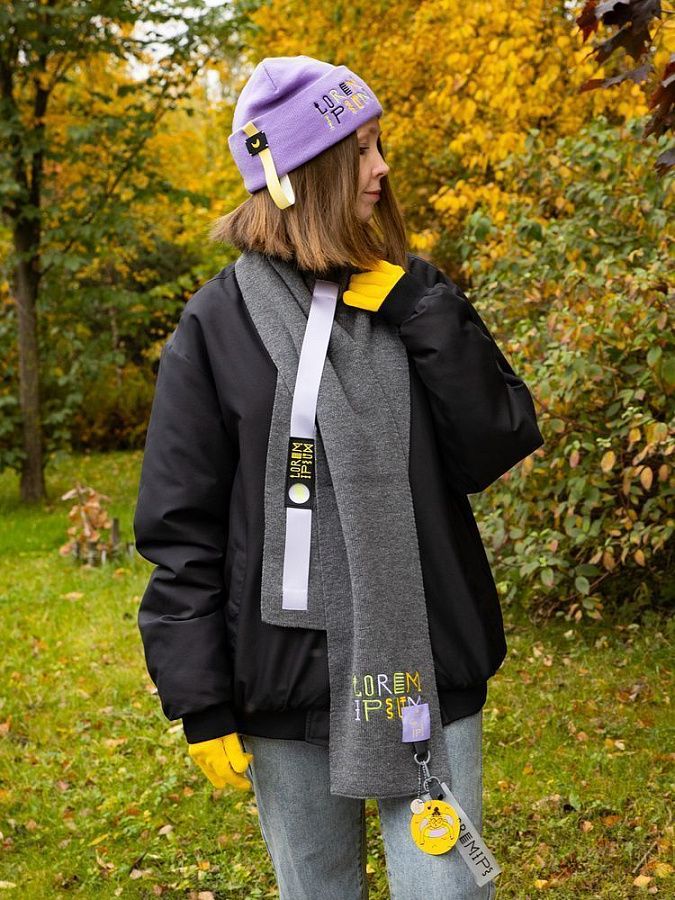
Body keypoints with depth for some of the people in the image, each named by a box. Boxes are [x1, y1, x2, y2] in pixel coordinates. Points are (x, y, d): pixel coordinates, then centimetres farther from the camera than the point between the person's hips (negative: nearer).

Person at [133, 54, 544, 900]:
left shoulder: (413, 297, 6)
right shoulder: (218, 325, -3)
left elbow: (494, 450, -4)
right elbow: (180, 531, -2)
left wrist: (425, 316, -13)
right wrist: (200, 706, -5)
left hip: (425, 671, 2)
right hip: (286, 682, -1)